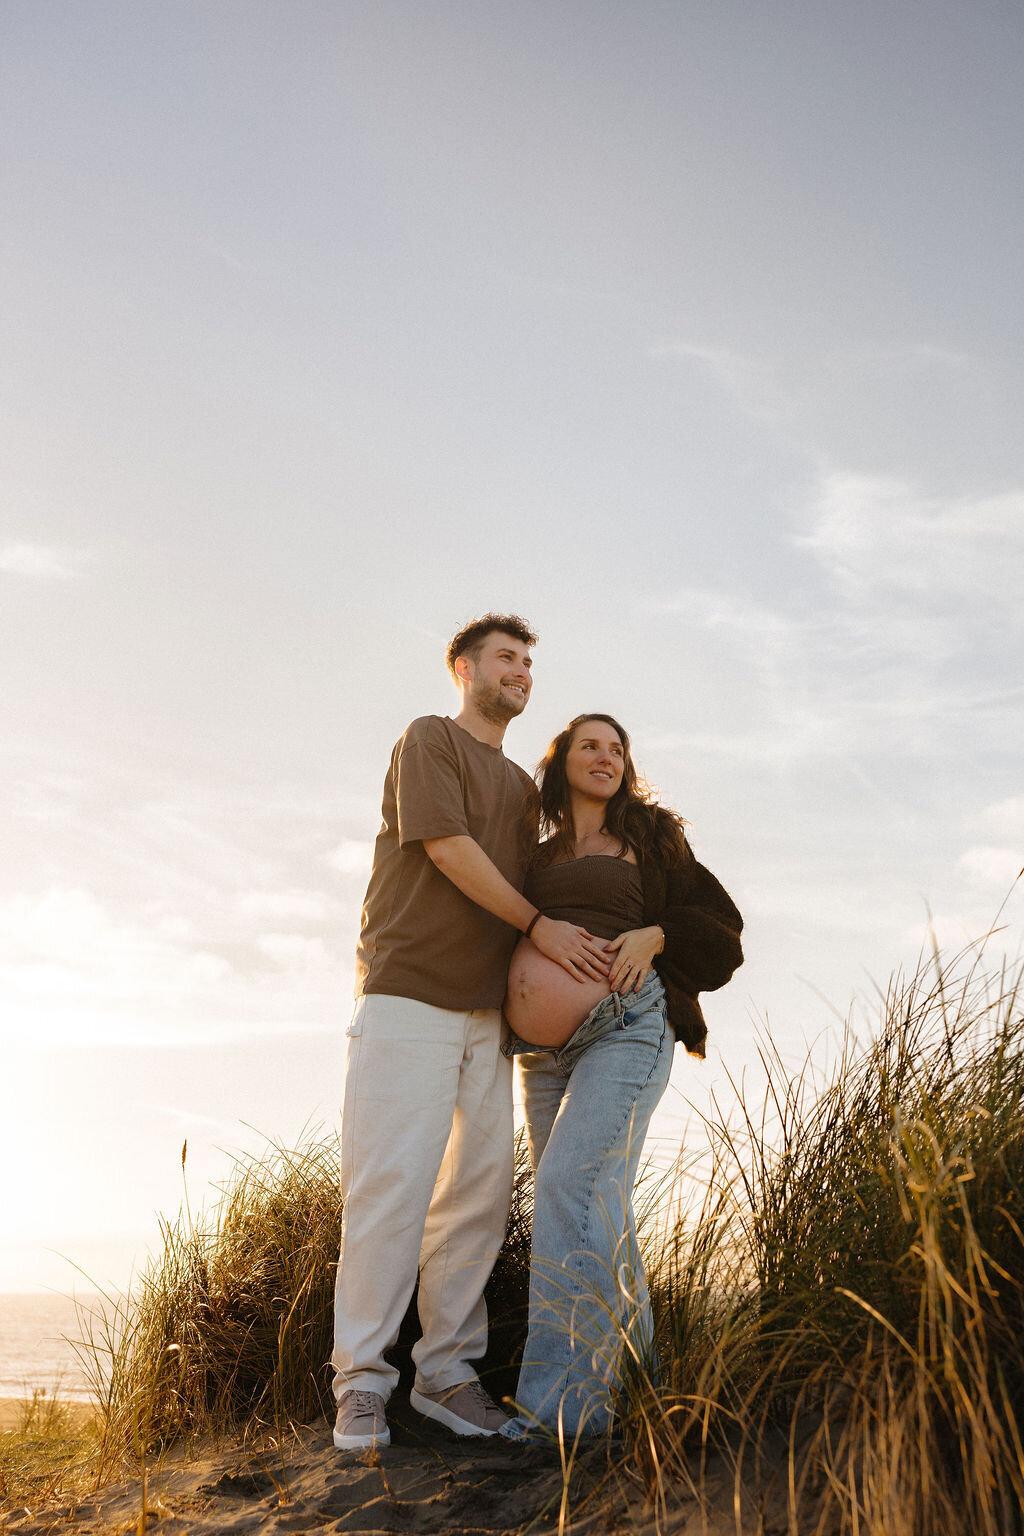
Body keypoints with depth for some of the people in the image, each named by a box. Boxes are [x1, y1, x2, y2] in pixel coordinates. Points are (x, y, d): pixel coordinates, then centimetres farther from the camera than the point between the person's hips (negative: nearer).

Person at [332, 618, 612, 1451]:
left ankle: (448, 1372, 10)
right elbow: (448, 847, -9)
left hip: (487, 1008, 7)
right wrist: (538, 924, -8)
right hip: (409, 991, -6)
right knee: (393, 1182, -10)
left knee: (482, 1190, 2)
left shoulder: (524, 787, 23)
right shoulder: (430, 739, 3)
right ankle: (362, 1383, -3)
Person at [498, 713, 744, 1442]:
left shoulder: (652, 839, 14)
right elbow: (509, 941, 26)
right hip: (545, 1041, 4)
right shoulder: (536, 858, 22)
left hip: (627, 1022, -4)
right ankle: (633, 1370, 11)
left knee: (572, 1183, -20)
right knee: (596, 1205, 1)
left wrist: (653, 934, -6)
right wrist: (524, 978, 3)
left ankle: (565, 1395, -21)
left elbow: (719, 924, 12)